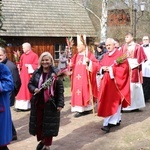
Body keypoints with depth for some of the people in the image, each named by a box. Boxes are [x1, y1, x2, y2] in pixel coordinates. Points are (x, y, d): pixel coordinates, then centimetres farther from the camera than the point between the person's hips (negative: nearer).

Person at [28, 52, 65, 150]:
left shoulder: (55, 73, -8)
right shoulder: (36, 72, 4)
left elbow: (60, 90, -9)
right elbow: (30, 84, 11)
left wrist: (60, 104, -14)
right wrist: (34, 89, -13)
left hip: (50, 104, -4)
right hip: (38, 103, 4)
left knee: (49, 124, 4)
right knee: (38, 123, 12)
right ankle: (42, 140, 36)